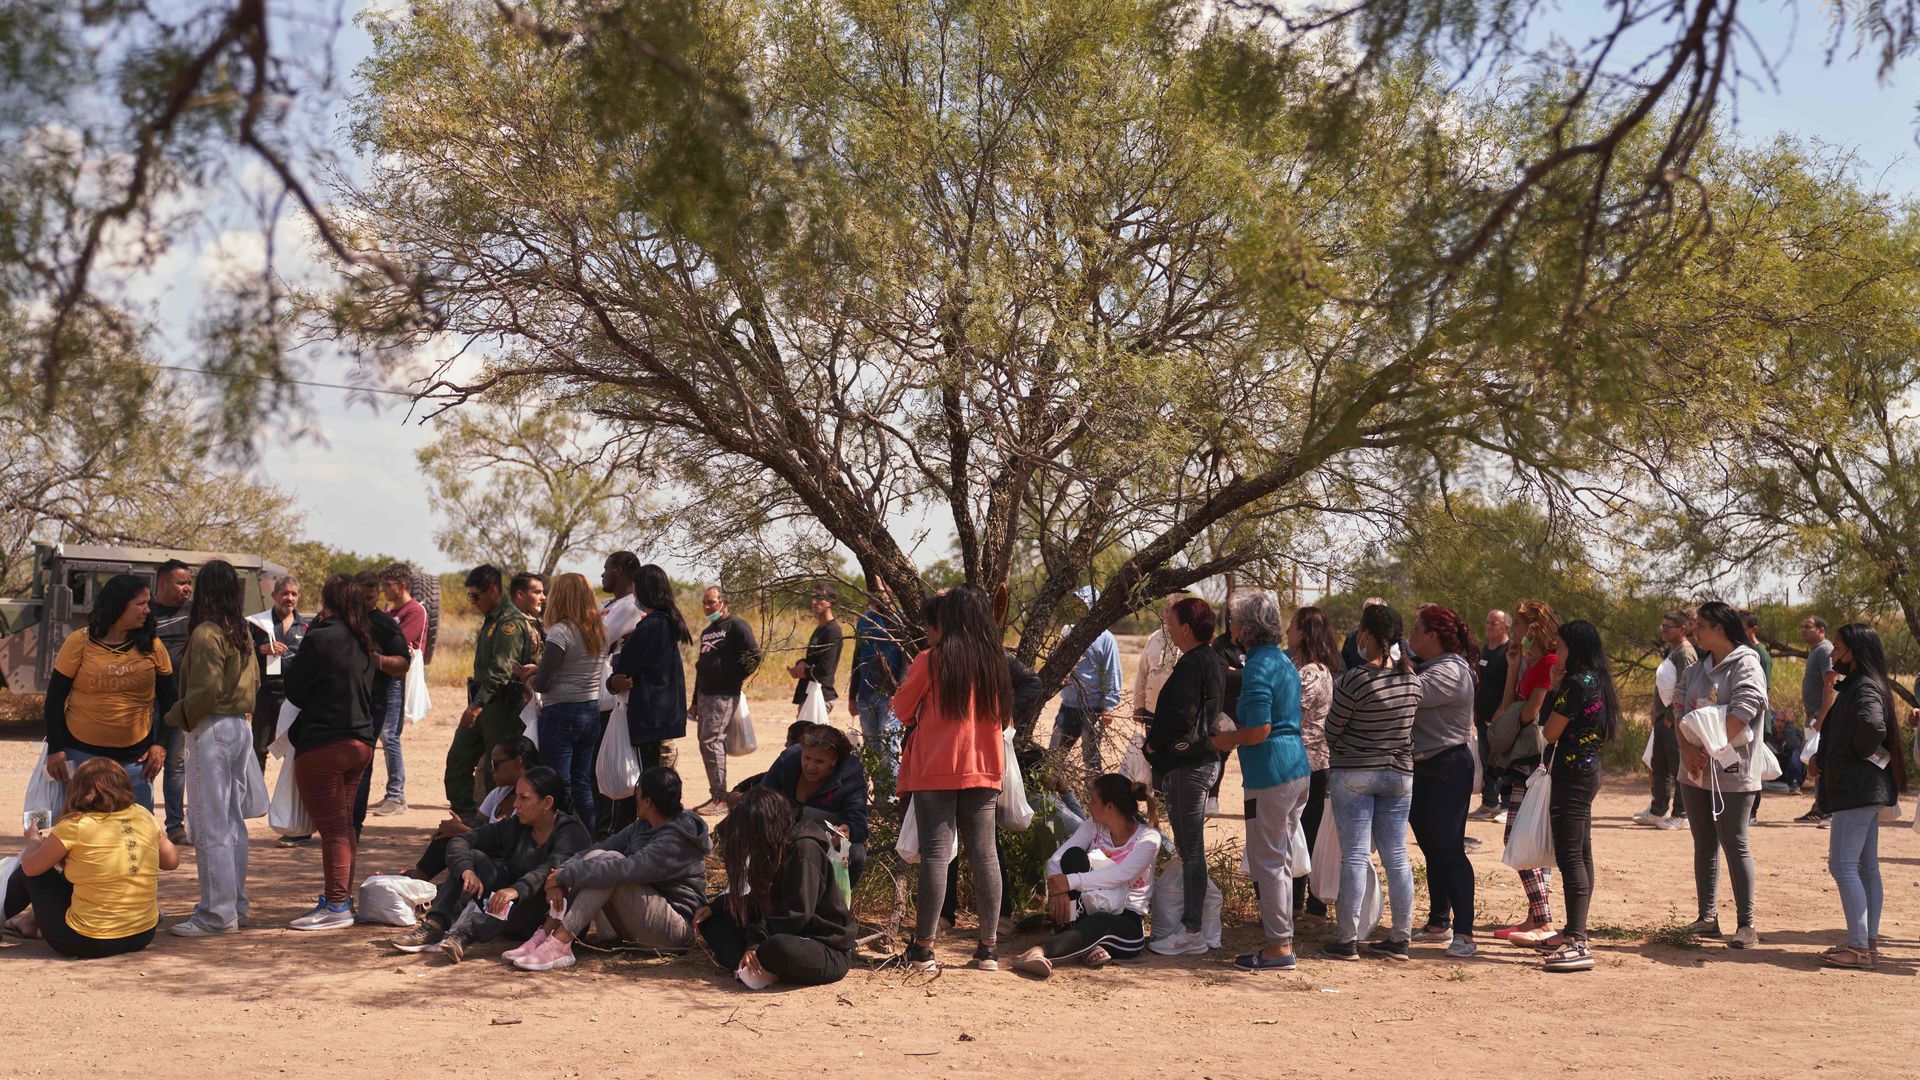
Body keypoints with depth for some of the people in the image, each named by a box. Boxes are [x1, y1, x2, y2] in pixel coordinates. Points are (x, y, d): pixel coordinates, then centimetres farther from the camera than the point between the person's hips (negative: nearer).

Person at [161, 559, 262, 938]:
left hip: (211, 731, -9)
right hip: (241, 728, 9)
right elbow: (253, 682, 16)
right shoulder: (242, 632, 10)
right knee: (234, 823, 15)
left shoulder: (206, 633, -14)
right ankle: (235, 904, 21)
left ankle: (217, 914, -1)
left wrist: (176, 715, -6)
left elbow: (206, 690, -19)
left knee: (211, 828, -4)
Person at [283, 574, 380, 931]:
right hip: (360, 742, 8)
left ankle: (337, 906, -3)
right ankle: (343, 897, 23)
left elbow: (294, 690, -6)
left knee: (332, 827, -5)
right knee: (343, 824, 16)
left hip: (323, 746, -8)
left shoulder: (320, 639, -13)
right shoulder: (363, 644, 10)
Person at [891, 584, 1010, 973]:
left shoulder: (931, 660, -8)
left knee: (935, 854, -3)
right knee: (984, 855, 7)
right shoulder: (994, 661, 6)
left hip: (936, 770, -4)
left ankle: (923, 949, -2)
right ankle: (988, 948, 9)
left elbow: (902, 710, 3)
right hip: (983, 770, 4)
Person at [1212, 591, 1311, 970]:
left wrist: (1224, 739, -4)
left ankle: (1278, 947, 1)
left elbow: (1259, 729, -21)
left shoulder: (1258, 668, -15)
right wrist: (1234, 736, 18)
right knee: (1281, 859, 16)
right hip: (1298, 771, 10)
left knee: (1267, 861, -2)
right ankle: (1283, 937, 21)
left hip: (1270, 775, -10)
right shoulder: (1284, 662, 14)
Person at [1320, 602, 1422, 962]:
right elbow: (1406, 725, 10)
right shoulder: (1412, 679, -1)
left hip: (1354, 773, -5)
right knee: (1396, 857, 9)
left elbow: (1331, 730, -7)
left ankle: (1347, 940, 2)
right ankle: (1400, 939, 13)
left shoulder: (1354, 680, -18)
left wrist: (1337, 752, 14)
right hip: (1400, 773, 5)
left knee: (1355, 856, -1)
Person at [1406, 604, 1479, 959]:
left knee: (1449, 850, -10)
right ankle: (1438, 922, 24)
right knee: (1432, 849, 15)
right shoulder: (1425, 666, 15)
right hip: (1422, 768, 10)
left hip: (1448, 769, -10)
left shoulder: (1450, 671, -17)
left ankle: (1463, 932, -9)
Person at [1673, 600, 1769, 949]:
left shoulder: (1745, 666, -10)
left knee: (1733, 844, -7)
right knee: (1704, 845, 11)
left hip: (1731, 772, -8)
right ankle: (1707, 917, 19)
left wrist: (1708, 749, -17)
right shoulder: (1696, 670, 14)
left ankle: (1747, 925, -3)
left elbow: (1741, 713, -20)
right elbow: (1681, 711, 7)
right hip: (1695, 772, 8)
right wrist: (1688, 748, -10)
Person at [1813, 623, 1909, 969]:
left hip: (1857, 791, -11)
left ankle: (1858, 947, -9)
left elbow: (1872, 726, -36)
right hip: (1863, 789, 11)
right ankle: (1869, 943, 16)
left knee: (1842, 866, -10)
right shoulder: (1854, 686, 15)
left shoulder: (1865, 688, -16)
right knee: (1866, 868, 11)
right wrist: (1822, 758, 6)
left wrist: (1861, 753, -17)